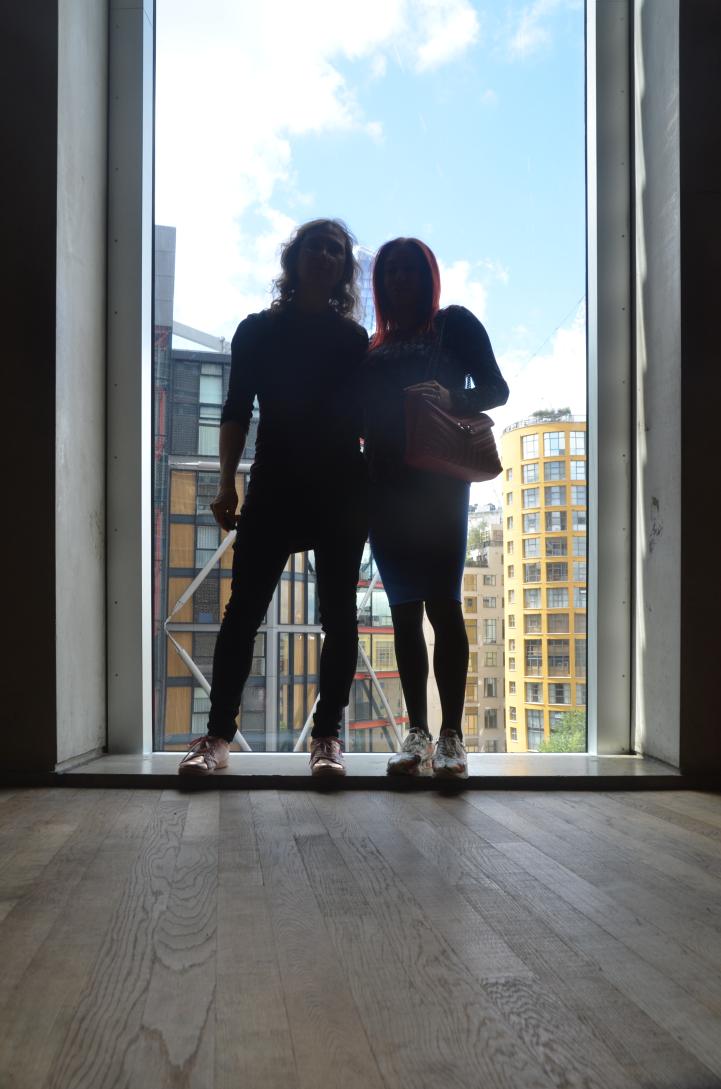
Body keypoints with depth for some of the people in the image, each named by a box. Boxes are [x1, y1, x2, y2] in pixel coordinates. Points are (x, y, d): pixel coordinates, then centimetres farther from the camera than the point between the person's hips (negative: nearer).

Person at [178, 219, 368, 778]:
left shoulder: (354, 340, 11)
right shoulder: (257, 331, 10)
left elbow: (369, 419, 10)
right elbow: (236, 412, 6)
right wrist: (228, 485, -3)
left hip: (342, 491, 1)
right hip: (274, 486, -1)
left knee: (338, 612, 0)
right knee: (244, 609, -5)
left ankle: (328, 736, 7)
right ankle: (218, 735, 0)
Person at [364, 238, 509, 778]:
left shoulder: (455, 323, 8)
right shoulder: (374, 347, 21)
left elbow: (495, 390, 0)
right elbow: (359, 416, 19)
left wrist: (453, 400, -20)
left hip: (439, 482, -5)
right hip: (386, 484, 5)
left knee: (442, 602, -11)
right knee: (404, 608, 3)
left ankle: (451, 735, -7)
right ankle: (417, 733, 7)